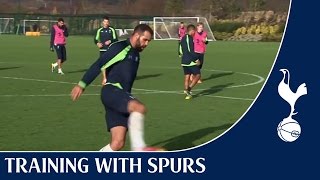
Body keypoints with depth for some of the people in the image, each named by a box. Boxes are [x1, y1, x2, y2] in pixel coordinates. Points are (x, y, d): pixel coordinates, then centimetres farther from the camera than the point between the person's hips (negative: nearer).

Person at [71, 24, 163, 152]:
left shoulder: (136, 54, 21)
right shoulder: (120, 47, -5)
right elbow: (98, 65, -10)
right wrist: (82, 85, -15)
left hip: (122, 95, 8)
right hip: (111, 91, -8)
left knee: (118, 143, -4)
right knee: (139, 107, -34)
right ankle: (139, 147, -34)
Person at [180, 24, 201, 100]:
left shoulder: (183, 38, 14)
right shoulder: (189, 38, -14)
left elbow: (181, 50, 20)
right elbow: (190, 50, -20)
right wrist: (196, 59, -14)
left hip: (184, 61, 9)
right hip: (190, 61, -9)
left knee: (187, 77, 10)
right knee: (198, 75, -2)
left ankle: (187, 93, 9)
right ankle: (188, 89, -12)